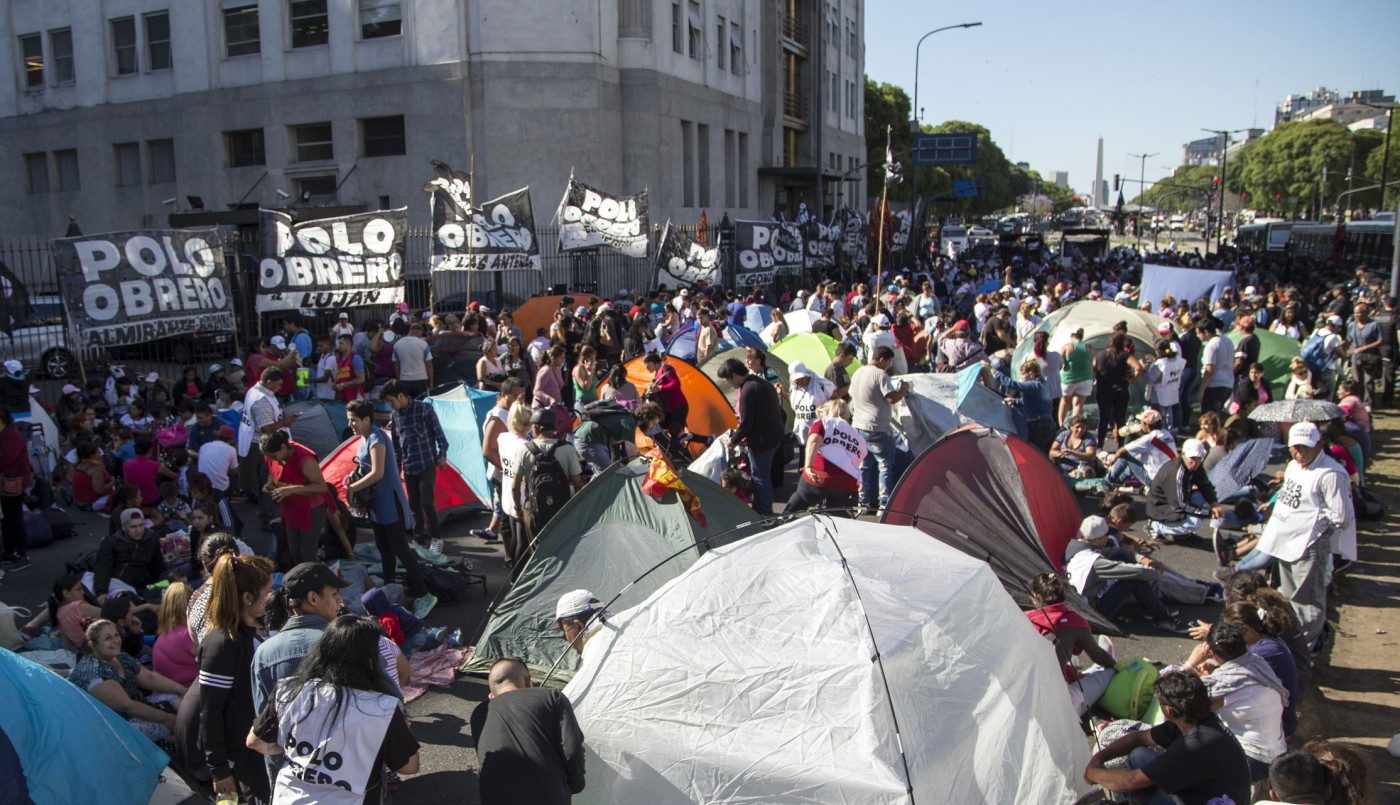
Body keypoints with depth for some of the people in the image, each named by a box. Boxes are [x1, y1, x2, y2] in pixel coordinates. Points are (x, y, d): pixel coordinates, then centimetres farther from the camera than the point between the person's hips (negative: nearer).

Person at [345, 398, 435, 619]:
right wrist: (353, 479, 1)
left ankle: (423, 596, -6)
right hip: (377, 502, 10)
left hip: (389, 502, -10)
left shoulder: (376, 438, -19)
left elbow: (377, 473, -26)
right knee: (383, 548, 17)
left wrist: (352, 488, -16)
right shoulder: (364, 438, 9)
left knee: (400, 549, -9)